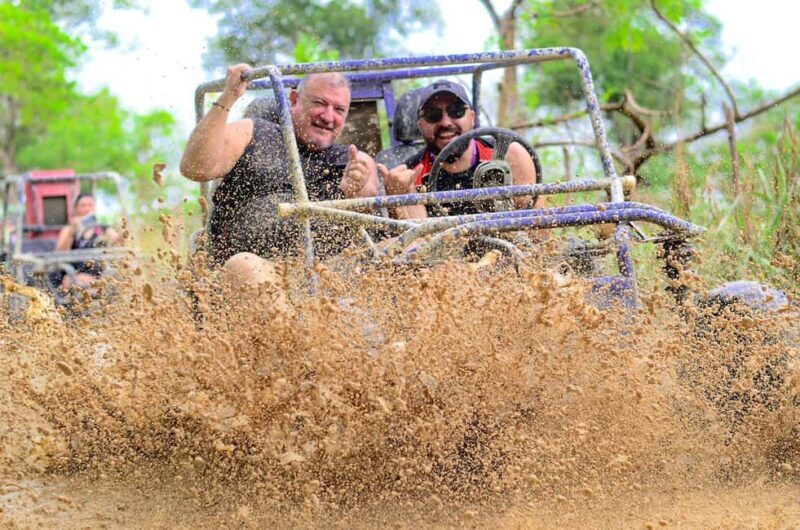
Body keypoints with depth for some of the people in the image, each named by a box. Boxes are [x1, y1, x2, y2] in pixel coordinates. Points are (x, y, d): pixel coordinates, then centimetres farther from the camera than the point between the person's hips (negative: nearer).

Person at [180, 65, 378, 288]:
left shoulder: (354, 162, 26)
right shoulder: (251, 135, 22)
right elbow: (195, 169, 4)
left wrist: (356, 193, -18)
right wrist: (227, 99, 1)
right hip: (255, 261, -1)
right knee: (244, 267, -39)